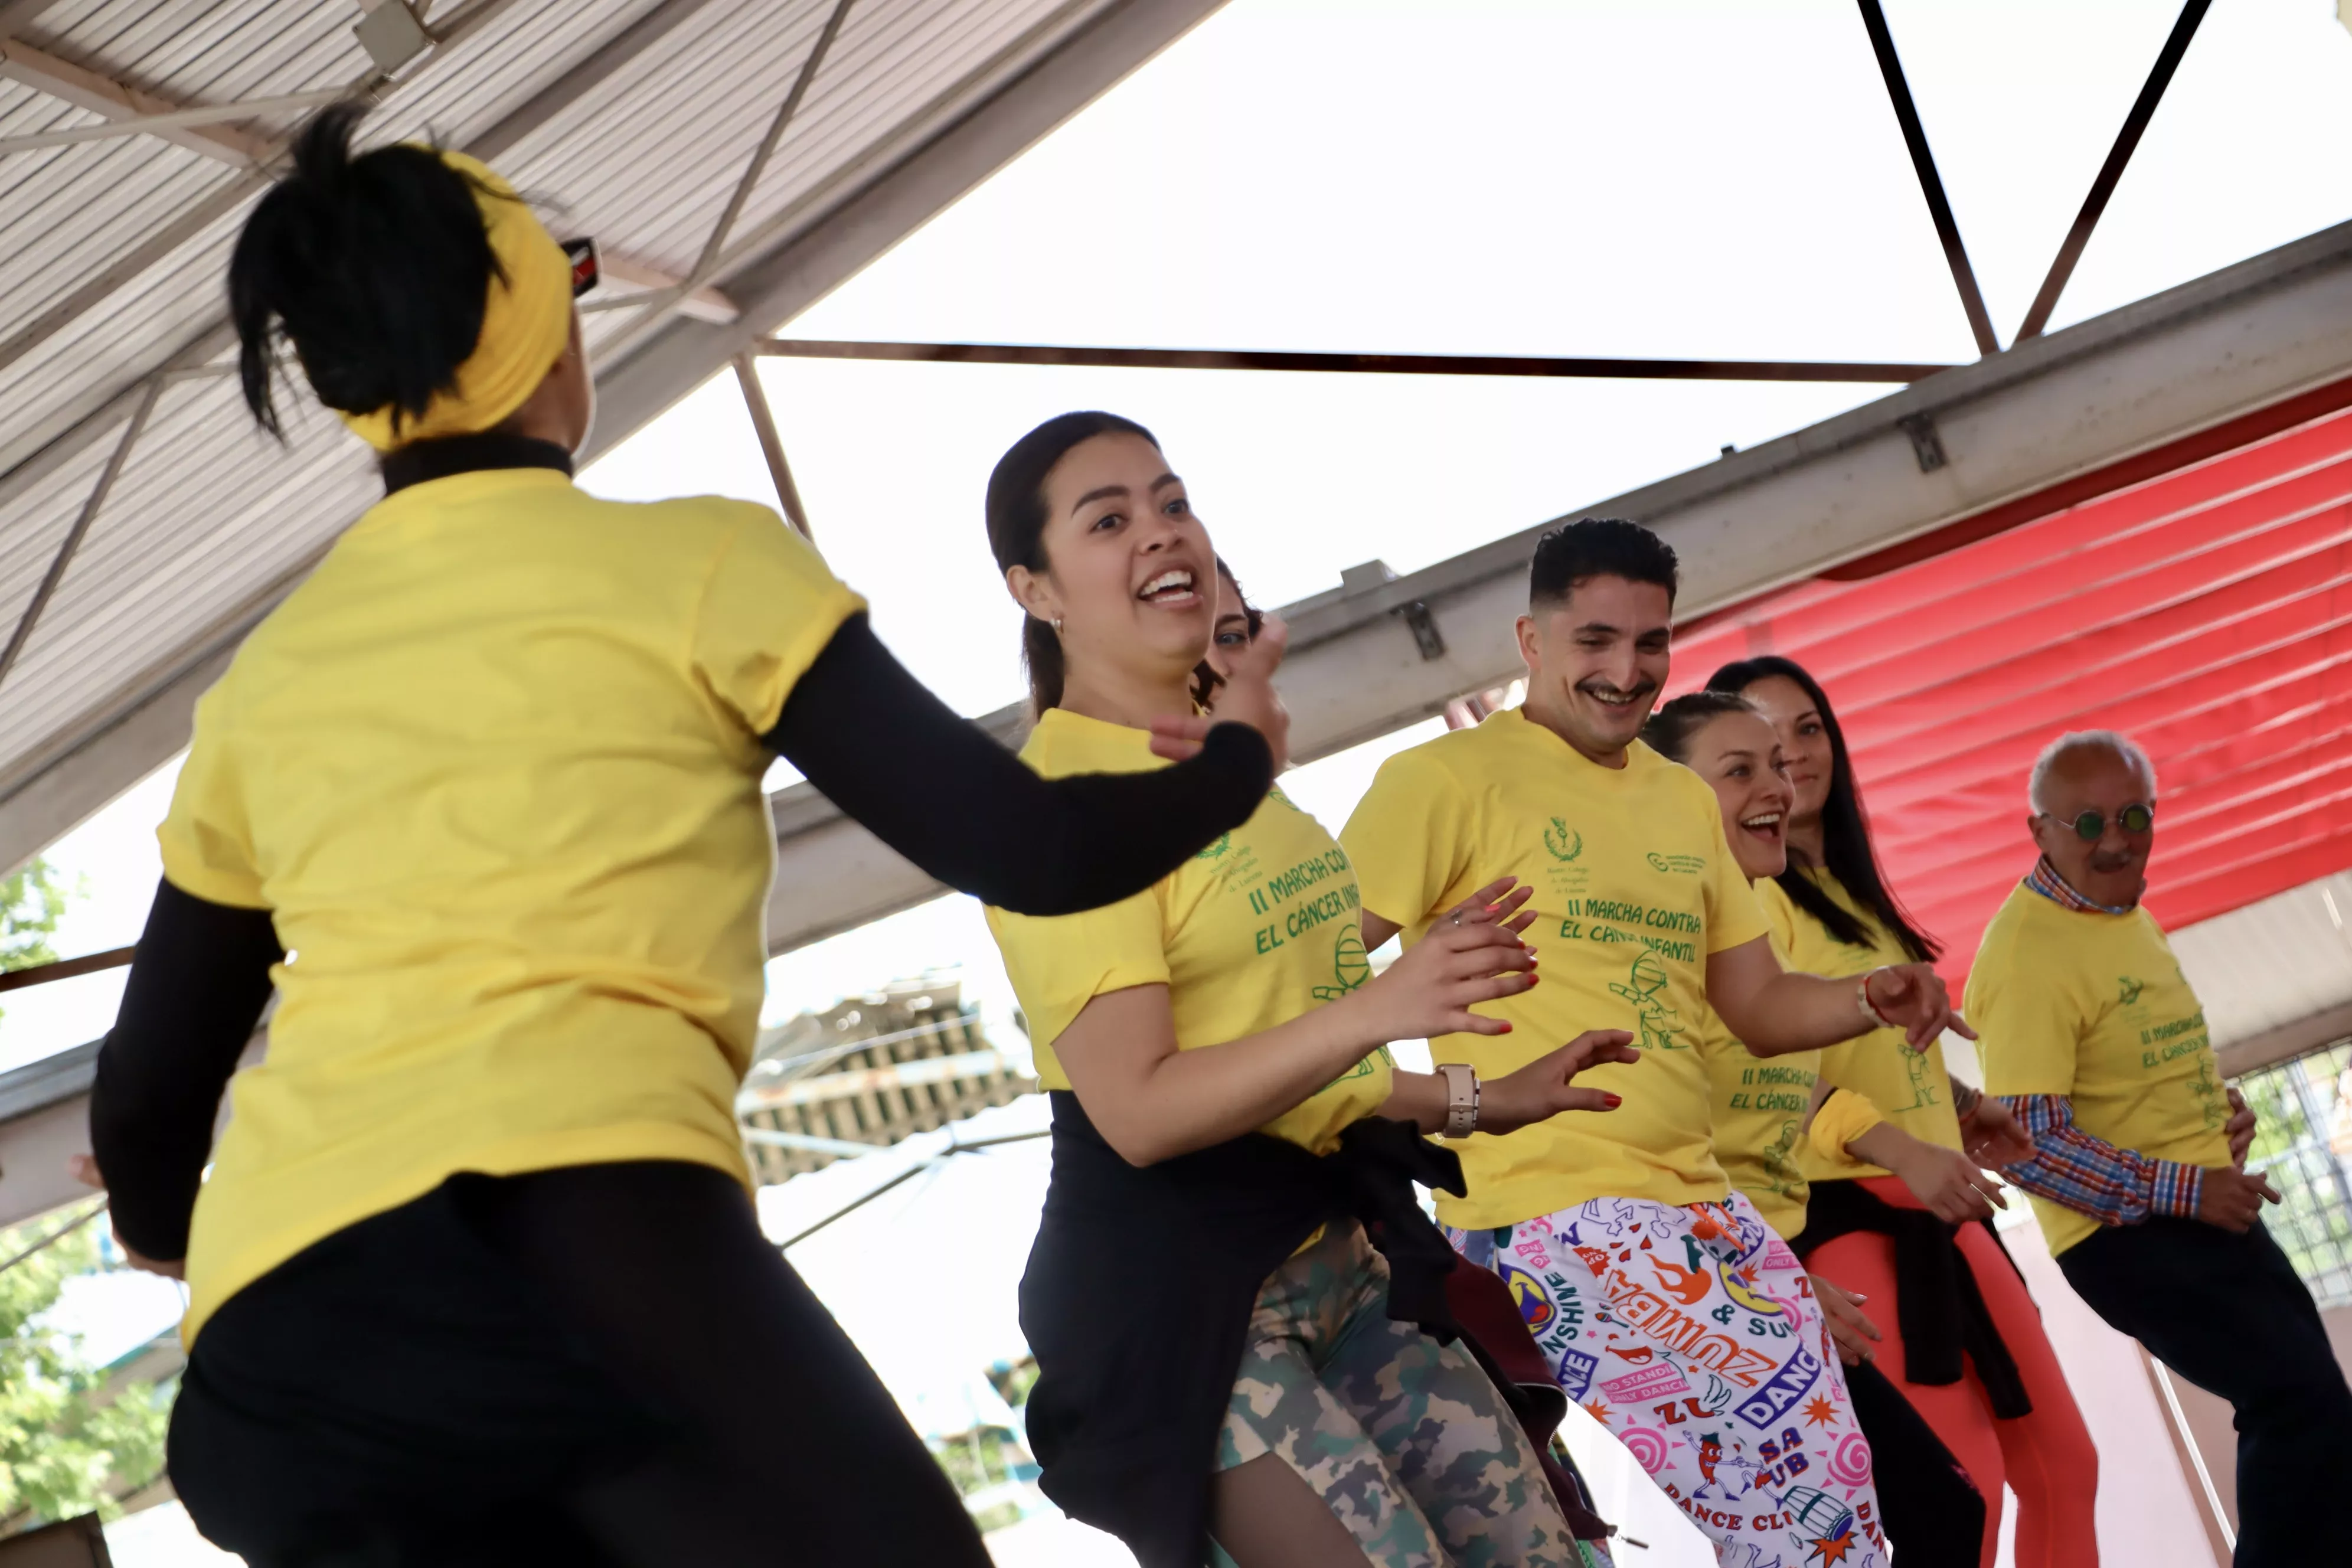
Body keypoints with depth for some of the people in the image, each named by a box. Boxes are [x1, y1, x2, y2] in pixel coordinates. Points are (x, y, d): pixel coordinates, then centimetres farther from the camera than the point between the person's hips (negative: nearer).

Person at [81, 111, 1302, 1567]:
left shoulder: (265, 679, 24)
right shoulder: (694, 561, 10)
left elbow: (144, 1101, 28)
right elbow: (1019, 848, 10)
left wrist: (175, 1240, 50)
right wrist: (1235, 762, 29)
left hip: (271, 1355, 6)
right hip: (577, 1236, -6)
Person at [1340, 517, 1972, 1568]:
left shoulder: (1685, 801, 20)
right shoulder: (1449, 779, -5)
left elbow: (1758, 1005, 23)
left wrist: (1872, 999, 3)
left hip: (1701, 1204, 8)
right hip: (1551, 1215, -8)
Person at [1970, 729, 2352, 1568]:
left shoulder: (2125, 909, 10)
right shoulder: (2030, 954, -21)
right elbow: (2027, 1145, -25)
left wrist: (2221, 1106, 4)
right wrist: (2186, 1190, -22)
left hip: (2210, 1206, 10)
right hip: (2130, 1232, -10)